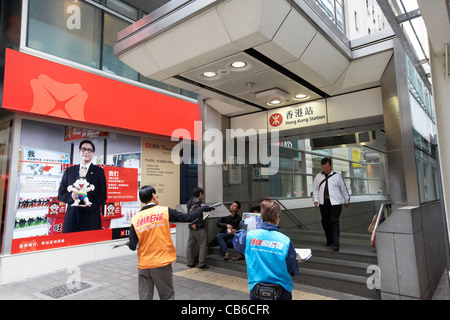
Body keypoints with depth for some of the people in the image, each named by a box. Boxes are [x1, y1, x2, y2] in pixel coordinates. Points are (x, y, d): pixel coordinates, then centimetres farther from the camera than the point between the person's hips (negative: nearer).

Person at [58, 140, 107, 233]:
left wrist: (91, 204, -15)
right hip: (72, 216, 2)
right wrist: (71, 196, -10)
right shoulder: (69, 171, 13)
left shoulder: (99, 171, 7)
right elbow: (61, 194, 11)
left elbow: (103, 196, 3)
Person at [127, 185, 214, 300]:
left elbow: (133, 246, -3)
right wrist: (202, 208, 8)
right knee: (167, 296, 13)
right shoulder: (164, 211, -8)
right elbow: (188, 218, -7)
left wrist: (129, 242, 20)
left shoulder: (135, 219, -2)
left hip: (143, 266, 3)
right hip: (162, 264, -2)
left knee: (145, 297, 13)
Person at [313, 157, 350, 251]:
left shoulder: (337, 176, 3)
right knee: (325, 222, 10)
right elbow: (315, 189, 14)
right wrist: (316, 199, 3)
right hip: (323, 203, 3)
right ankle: (329, 240, 27)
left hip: (335, 203, -3)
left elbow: (344, 189, 11)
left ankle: (336, 244, -5)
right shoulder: (318, 177, 9)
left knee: (334, 222, -9)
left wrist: (347, 200, 16)